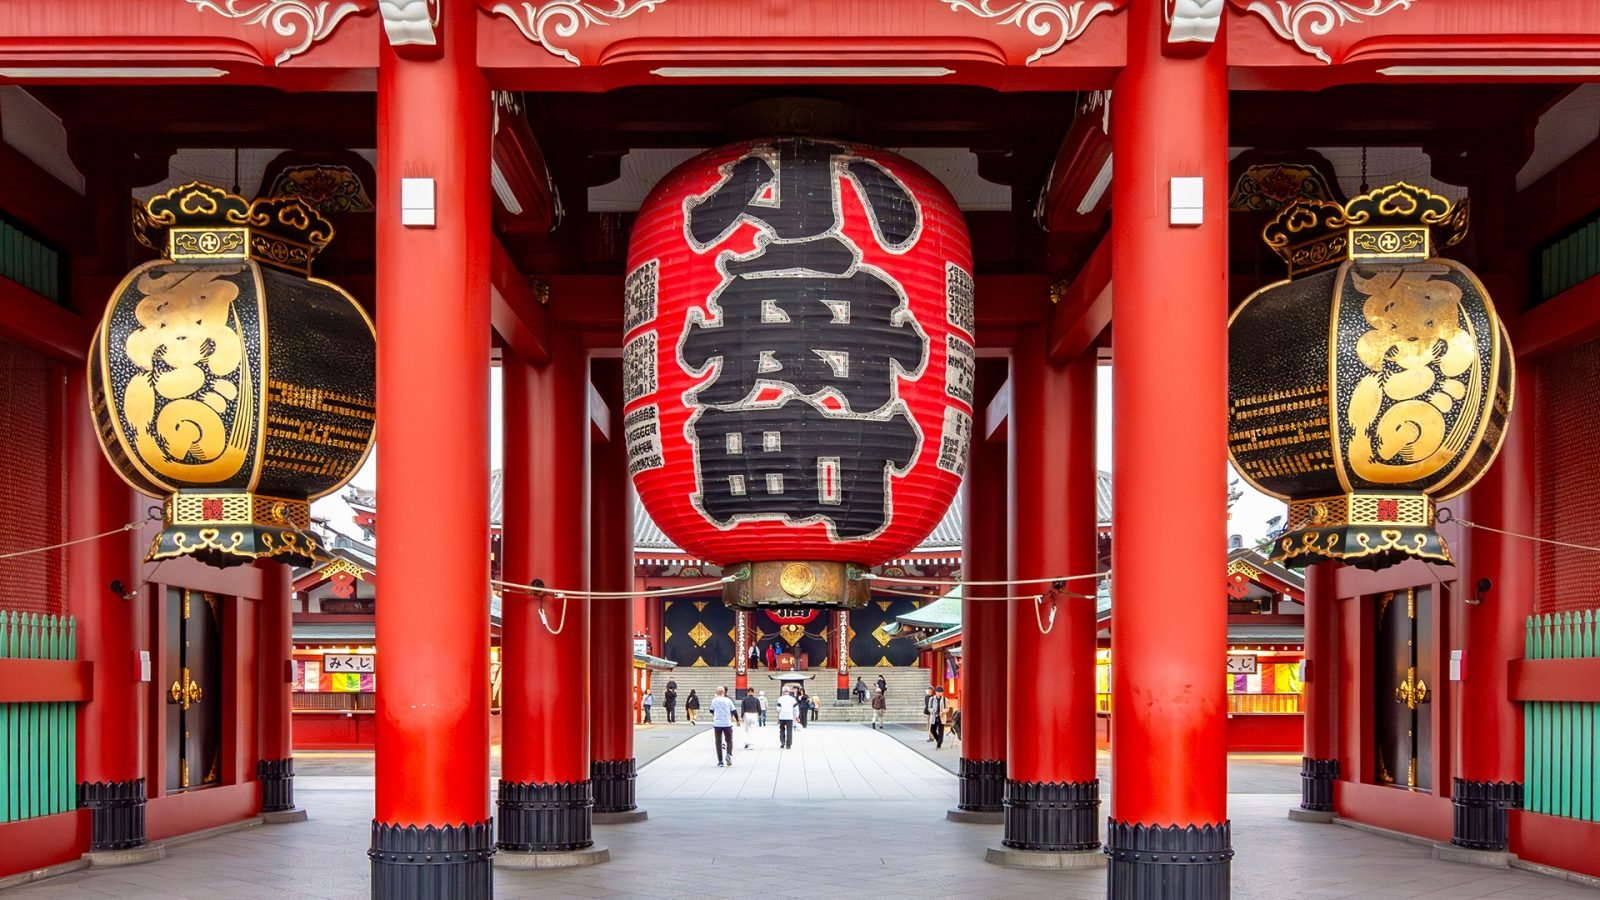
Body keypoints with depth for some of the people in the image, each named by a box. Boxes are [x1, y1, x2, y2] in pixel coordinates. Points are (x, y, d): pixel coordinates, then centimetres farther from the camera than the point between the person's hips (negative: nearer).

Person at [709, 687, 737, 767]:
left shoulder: (714, 701, 0)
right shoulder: (728, 700, -1)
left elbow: (711, 711, 13)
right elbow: (734, 711, 0)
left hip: (717, 724, 0)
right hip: (727, 724, 0)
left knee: (718, 742, 6)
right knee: (729, 741, 12)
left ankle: (720, 761, 3)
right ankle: (729, 755, -13)